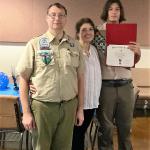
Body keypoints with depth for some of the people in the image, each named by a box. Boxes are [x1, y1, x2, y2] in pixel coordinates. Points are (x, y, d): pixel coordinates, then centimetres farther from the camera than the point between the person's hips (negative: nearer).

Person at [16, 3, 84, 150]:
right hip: (42, 106, -2)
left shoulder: (75, 45, 6)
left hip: (69, 106, 3)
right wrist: (26, 112, -7)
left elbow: (80, 78, 9)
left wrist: (80, 108, 7)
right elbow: (23, 79, -3)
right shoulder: (34, 44, -2)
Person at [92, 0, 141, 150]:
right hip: (105, 85, -3)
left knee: (126, 126, 12)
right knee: (105, 126, 6)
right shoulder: (97, 32, 0)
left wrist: (138, 52, -8)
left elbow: (133, 62, 13)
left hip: (126, 85, 3)